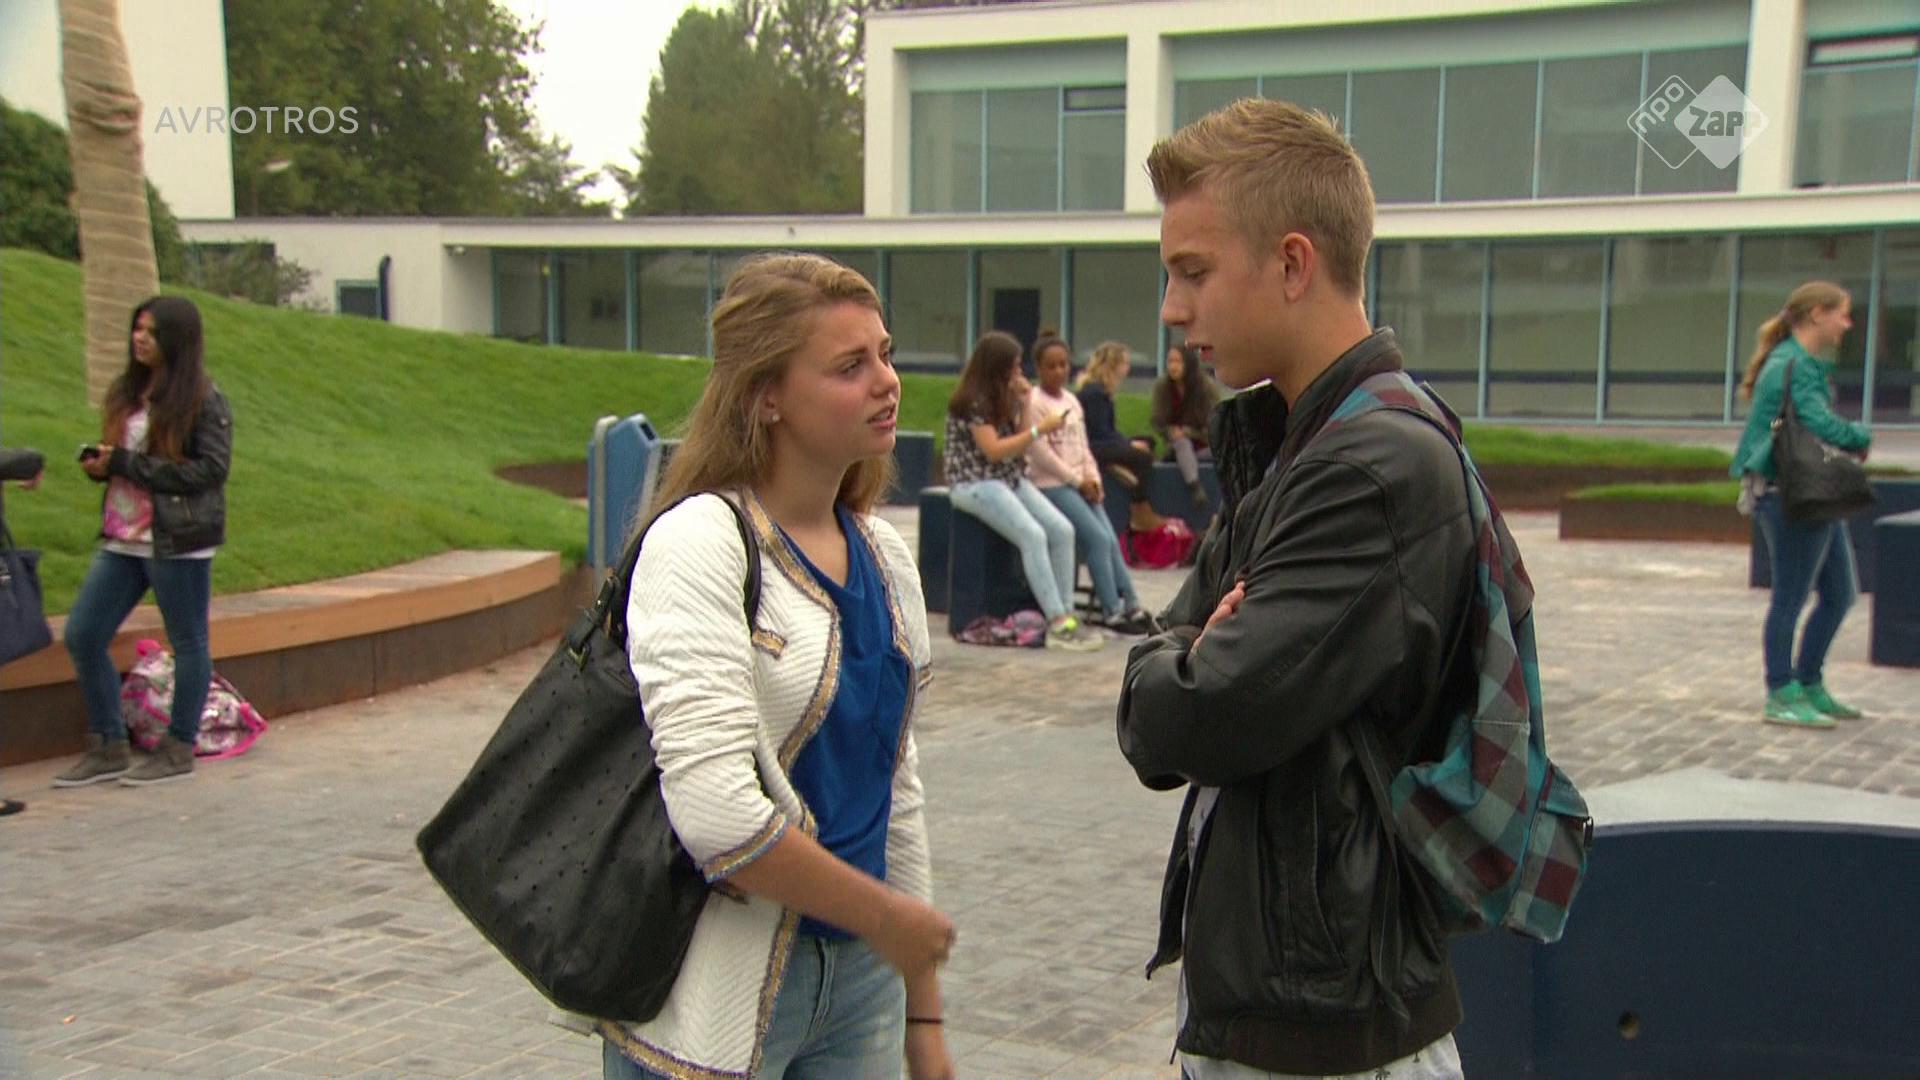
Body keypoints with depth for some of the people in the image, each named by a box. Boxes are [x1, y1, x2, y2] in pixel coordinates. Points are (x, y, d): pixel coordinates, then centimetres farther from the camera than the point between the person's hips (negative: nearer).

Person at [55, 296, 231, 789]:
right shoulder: (126, 393, 12)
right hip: (123, 539, 8)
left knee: (188, 643, 5)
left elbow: (210, 471, -18)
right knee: (82, 636, 5)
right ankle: (108, 748, 16)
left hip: (179, 543, -8)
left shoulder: (205, 402, -10)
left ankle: (179, 750, 18)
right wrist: (97, 462, -1)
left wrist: (128, 465, -18)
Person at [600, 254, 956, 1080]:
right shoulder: (699, 544, -15)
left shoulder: (884, 558, 6)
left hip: (861, 982, 6)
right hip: (714, 1010, -6)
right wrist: (888, 917, -13)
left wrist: (924, 1014, 13)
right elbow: (715, 810, -24)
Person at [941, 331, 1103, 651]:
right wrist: (1040, 429, -18)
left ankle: (1066, 616, -12)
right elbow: (993, 451, -19)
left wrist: (1023, 403, 2)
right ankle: (1058, 625, -27)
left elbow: (1022, 443, 14)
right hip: (976, 483, -8)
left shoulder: (1005, 397, 13)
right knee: (1033, 535, -27)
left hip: (1011, 479, 8)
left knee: (1063, 530, -12)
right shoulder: (973, 400, -13)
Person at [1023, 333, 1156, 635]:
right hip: (1051, 484, -7)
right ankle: (1112, 610, -12)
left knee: (1111, 540, -5)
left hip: (1080, 483, 7)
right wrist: (1077, 480, -12)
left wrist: (1093, 479, 0)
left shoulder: (1072, 401, 16)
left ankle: (1131, 605, -3)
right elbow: (1040, 452, -14)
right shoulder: (1033, 402, -8)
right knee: (1097, 538, -17)